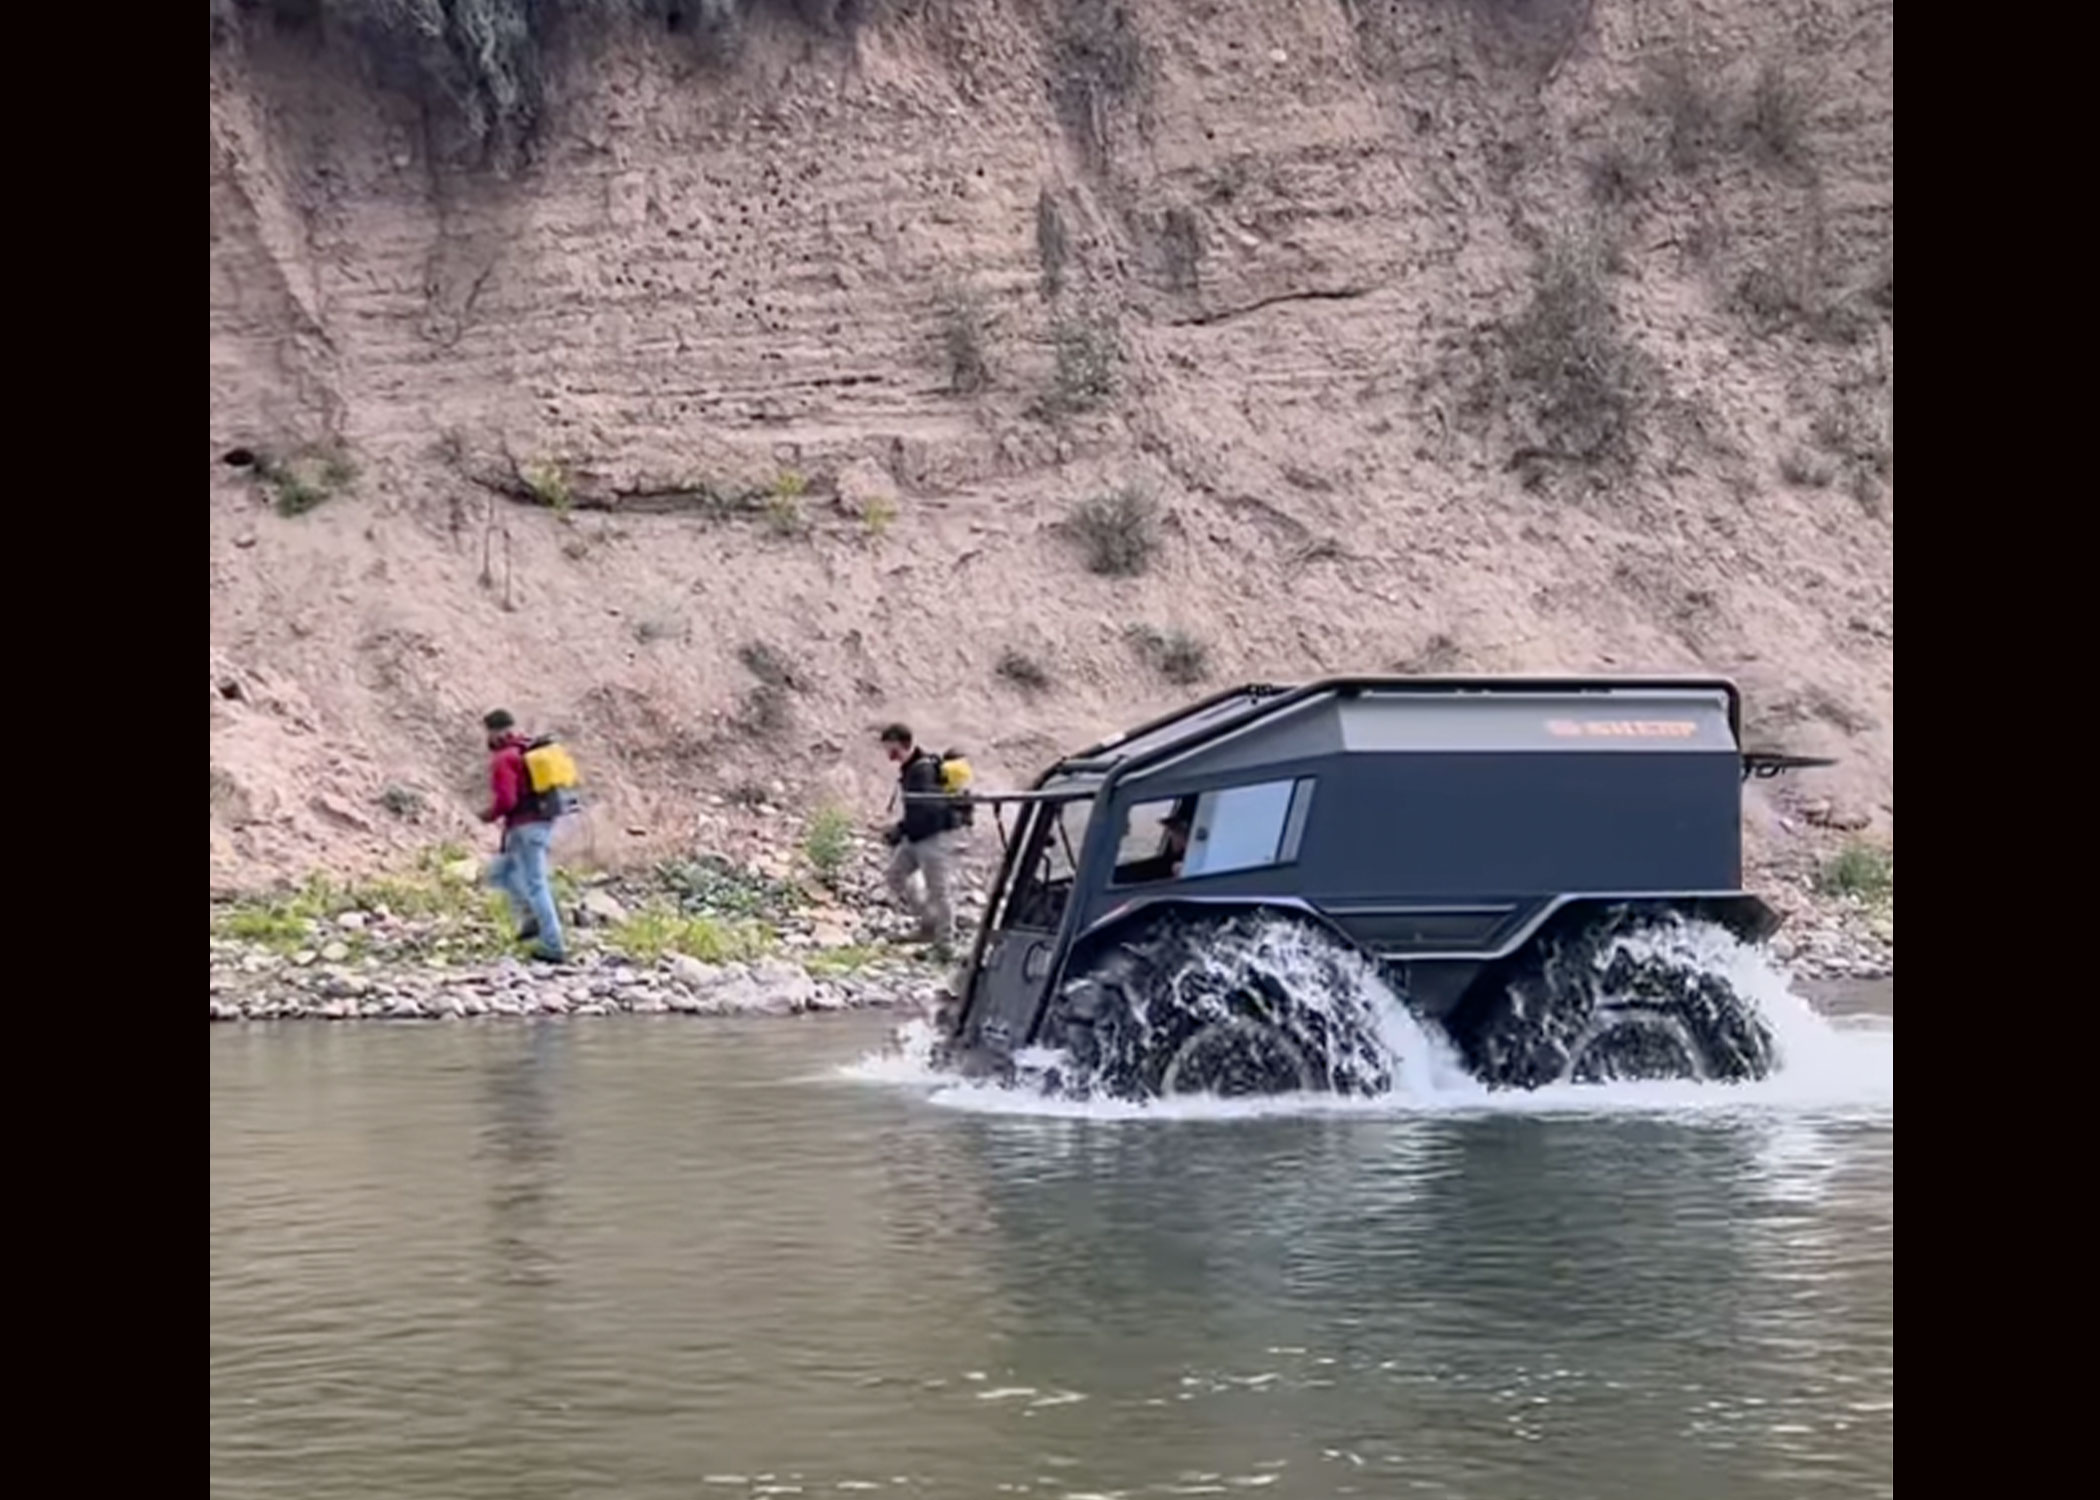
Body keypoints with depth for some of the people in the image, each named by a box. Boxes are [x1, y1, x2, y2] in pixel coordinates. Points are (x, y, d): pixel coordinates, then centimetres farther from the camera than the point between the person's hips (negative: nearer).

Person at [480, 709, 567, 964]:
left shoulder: (503, 759, -13)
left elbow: (505, 799, -22)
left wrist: (489, 815, -3)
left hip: (524, 827, -9)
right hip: (544, 822, 9)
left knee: (535, 885, -4)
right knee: (500, 870, 22)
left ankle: (553, 947, -2)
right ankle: (532, 915, 11)